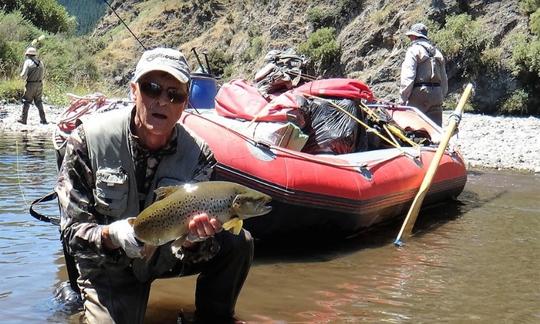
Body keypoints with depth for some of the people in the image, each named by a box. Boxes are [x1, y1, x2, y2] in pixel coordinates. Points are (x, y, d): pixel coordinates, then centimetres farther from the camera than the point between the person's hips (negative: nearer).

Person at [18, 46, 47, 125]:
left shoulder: (28, 62, -9)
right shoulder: (41, 62, 8)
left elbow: (23, 75, -14)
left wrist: (22, 75, 8)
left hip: (30, 85, -5)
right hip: (39, 84, 5)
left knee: (26, 102, 6)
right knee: (38, 102, 14)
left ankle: (23, 119, 9)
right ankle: (43, 119, 10)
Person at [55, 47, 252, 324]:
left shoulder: (197, 154, -14)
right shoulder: (88, 140, -20)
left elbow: (193, 254, -13)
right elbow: (72, 231, -16)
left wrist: (194, 239, -38)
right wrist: (111, 235, -38)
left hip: (168, 257, 3)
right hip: (109, 268, -2)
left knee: (238, 243, -16)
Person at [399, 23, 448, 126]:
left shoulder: (414, 49, -3)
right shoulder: (436, 52, 20)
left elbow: (408, 77, -12)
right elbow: (444, 79, 20)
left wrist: (403, 98, -11)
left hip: (419, 94, -7)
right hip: (437, 94, 7)